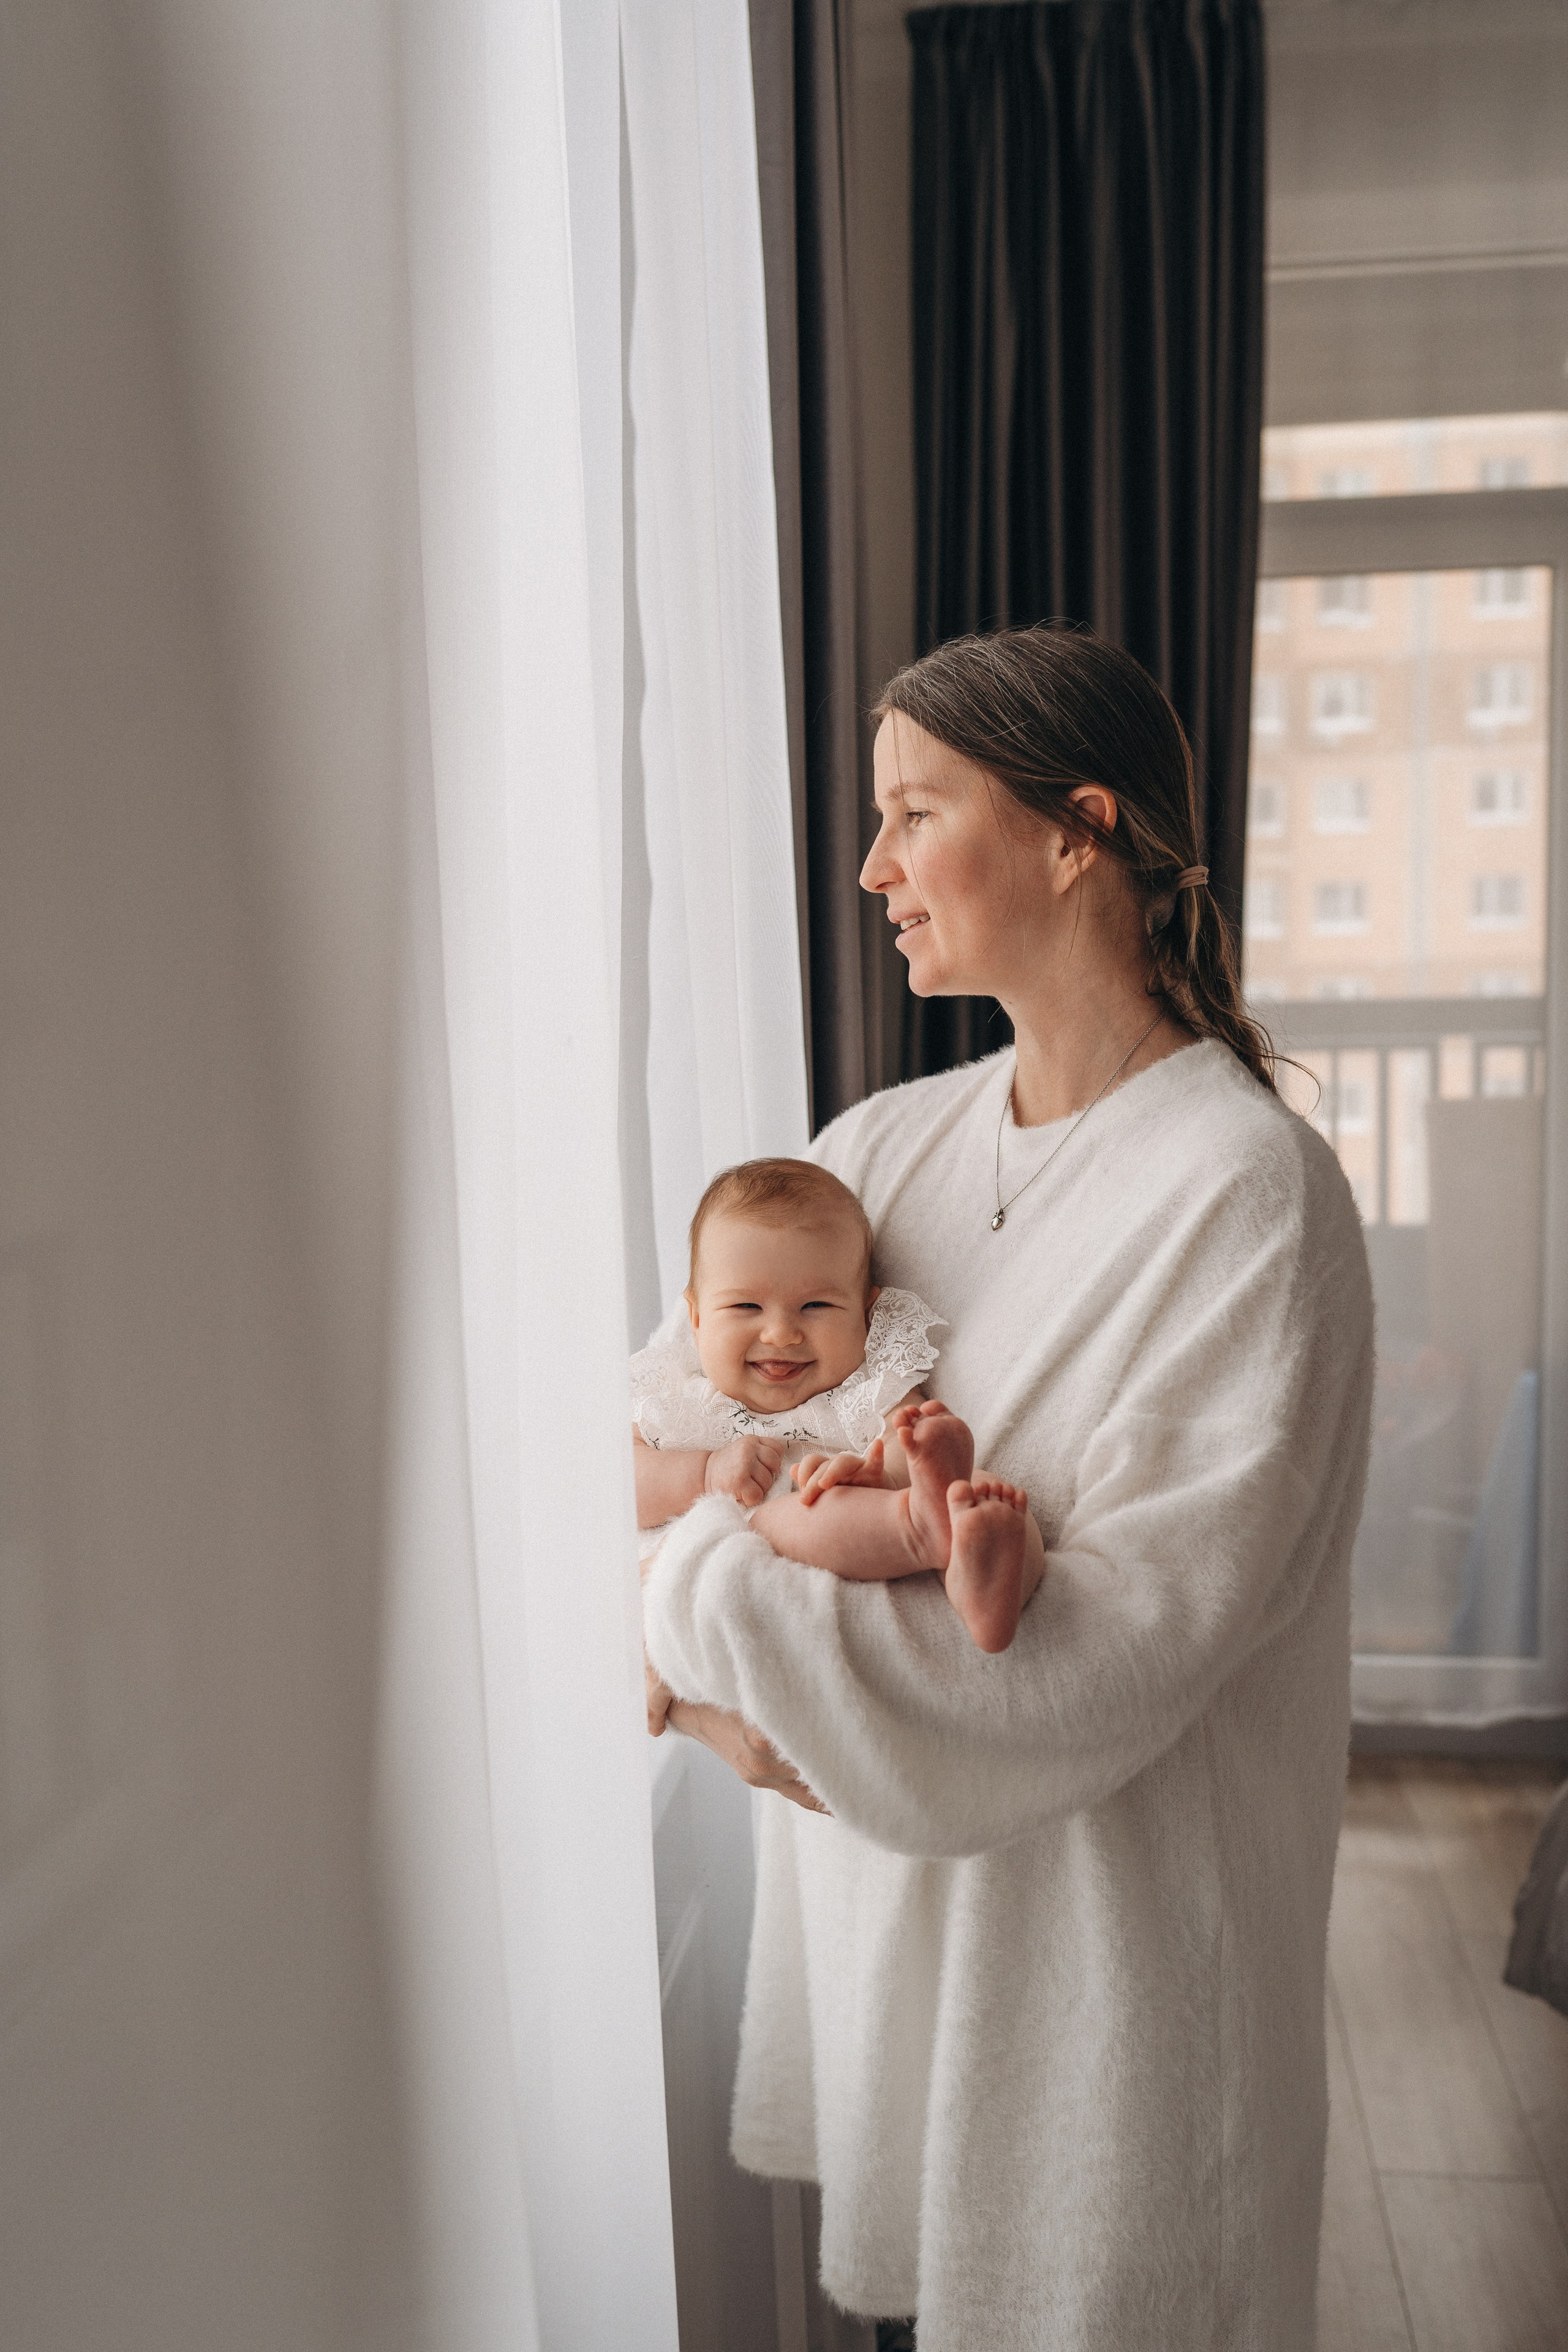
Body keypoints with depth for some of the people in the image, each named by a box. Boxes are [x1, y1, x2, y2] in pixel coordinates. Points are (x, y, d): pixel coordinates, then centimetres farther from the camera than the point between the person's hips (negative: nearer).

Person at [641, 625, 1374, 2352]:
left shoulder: (1249, 1198, -22)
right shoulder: (886, 1144, -1)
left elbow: (1113, 1646, -25)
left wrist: (709, 1612, -22)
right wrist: (729, 1683, -17)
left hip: (1108, 1904, -5)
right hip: (867, 1850, 5)